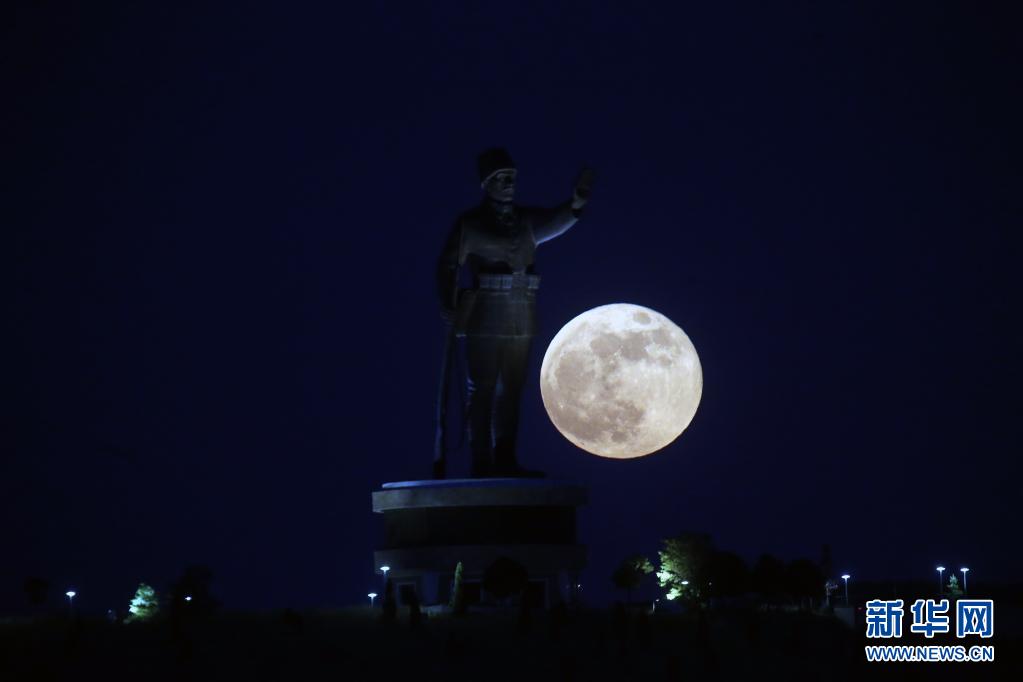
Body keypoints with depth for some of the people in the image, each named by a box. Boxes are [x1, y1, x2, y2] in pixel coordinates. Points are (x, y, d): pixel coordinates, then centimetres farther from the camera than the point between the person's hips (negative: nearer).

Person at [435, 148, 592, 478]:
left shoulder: (525, 221, 12)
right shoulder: (469, 223, 0)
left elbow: (554, 223, -5)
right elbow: (448, 266, -4)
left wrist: (576, 202, -26)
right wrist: (449, 308, -17)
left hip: (521, 319, 5)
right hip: (484, 317, -5)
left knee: (511, 390, 6)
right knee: (482, 390, -5)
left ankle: (505, 460, 11)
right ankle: (481, 462, -5)